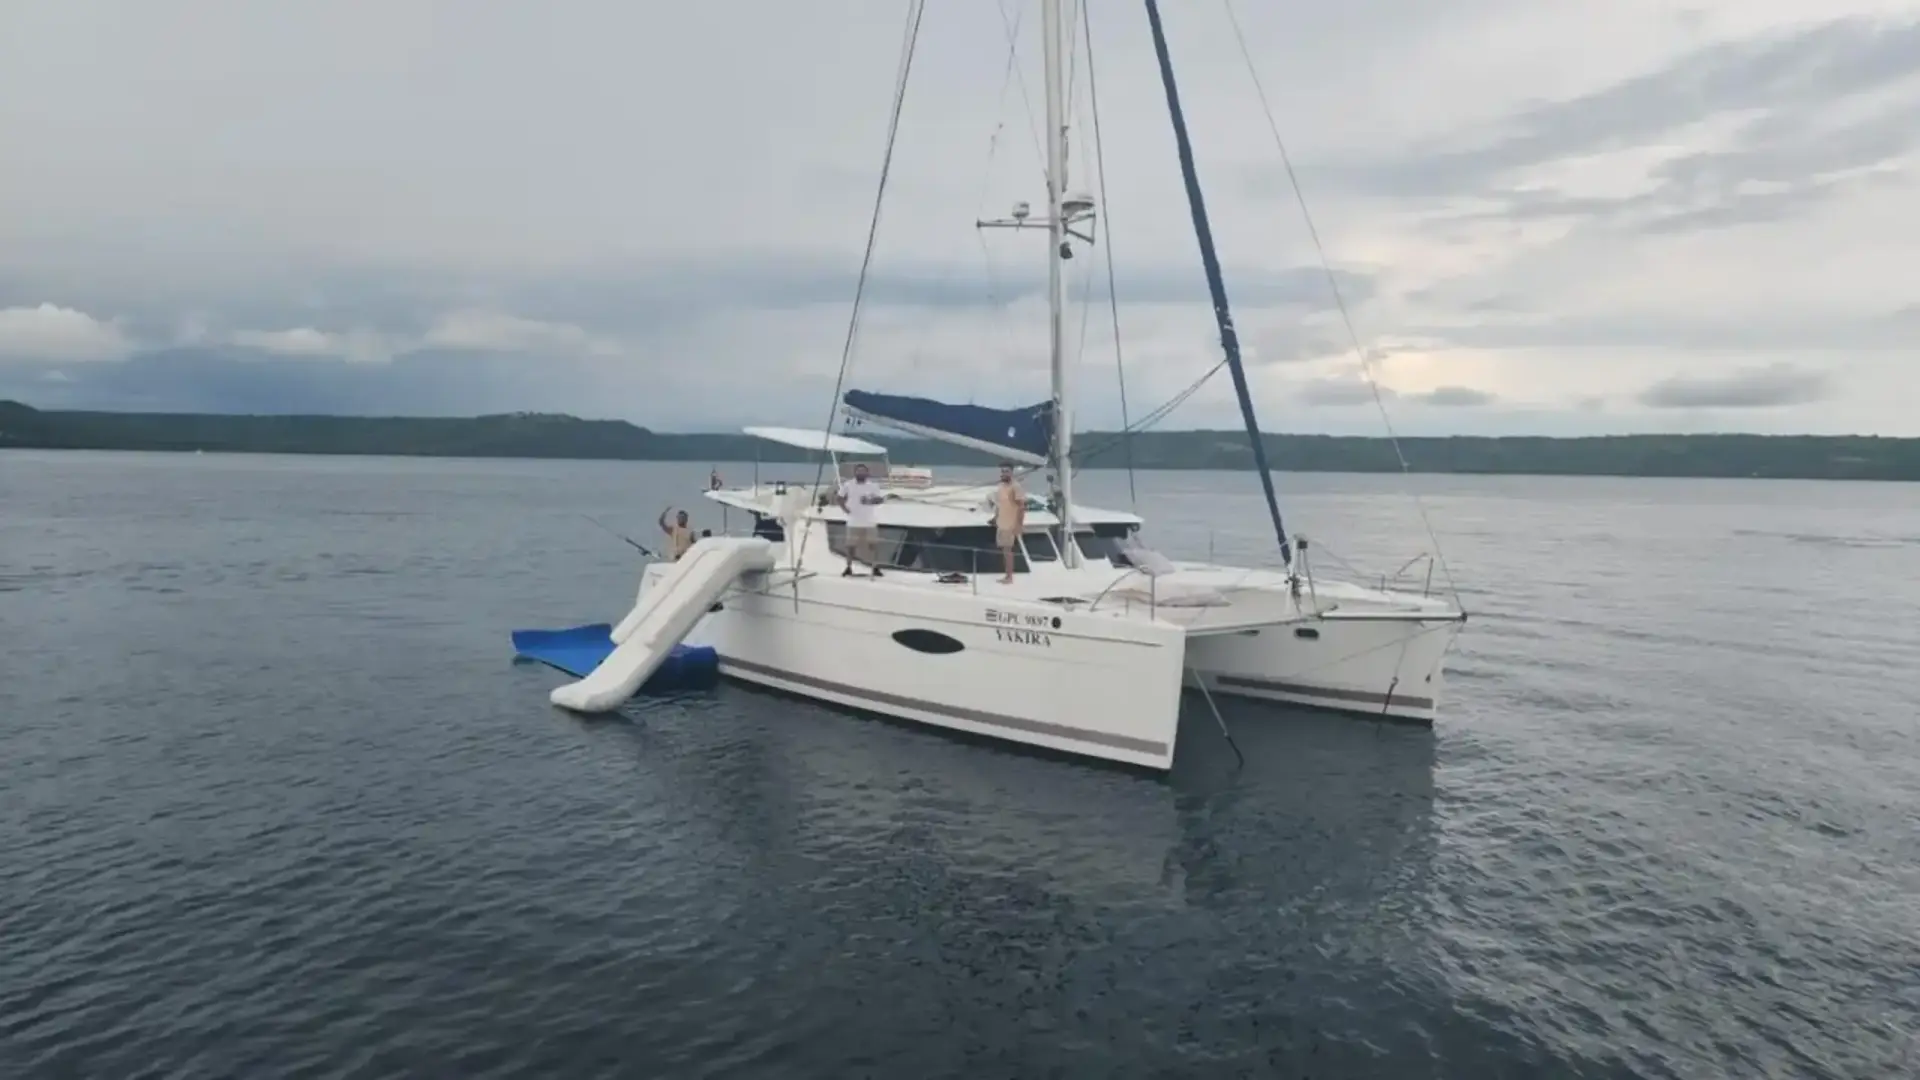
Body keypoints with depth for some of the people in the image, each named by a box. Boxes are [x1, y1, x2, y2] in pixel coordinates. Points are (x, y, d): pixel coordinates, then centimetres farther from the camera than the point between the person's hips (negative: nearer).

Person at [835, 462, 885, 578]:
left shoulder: (873, 486, -2)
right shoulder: (847, 485, -2)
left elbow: (880, 499, 0)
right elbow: (838, 498, 7)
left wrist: (871, 501, -18)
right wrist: (844, 508, -7)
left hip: (869, 522, 0)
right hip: (853, 522, 0)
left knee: (873, 544, 1)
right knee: (851, 545, 4)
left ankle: (876, 568, 10)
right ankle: (849, 568, 15)